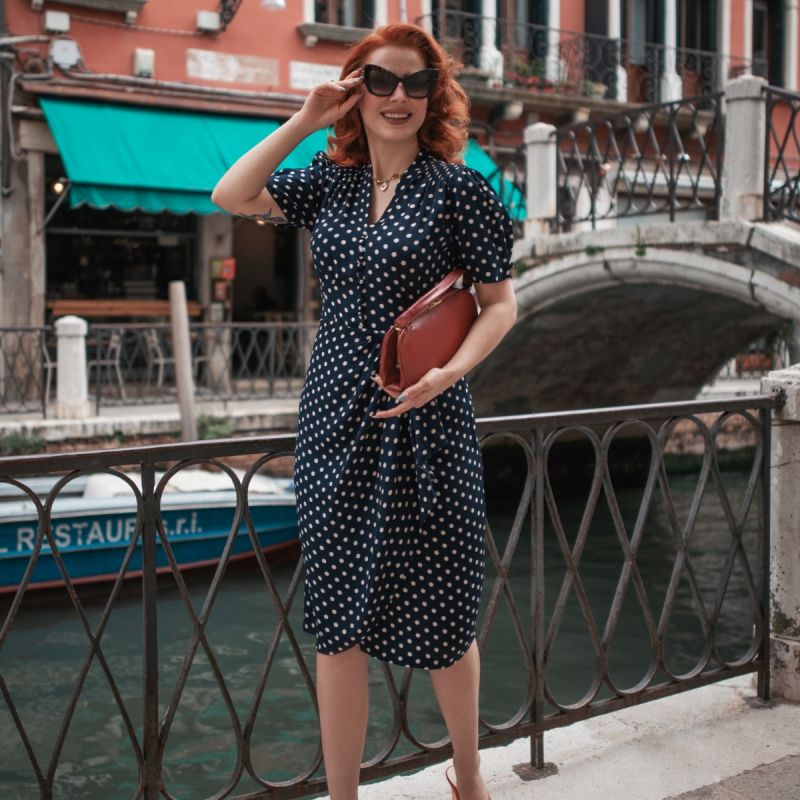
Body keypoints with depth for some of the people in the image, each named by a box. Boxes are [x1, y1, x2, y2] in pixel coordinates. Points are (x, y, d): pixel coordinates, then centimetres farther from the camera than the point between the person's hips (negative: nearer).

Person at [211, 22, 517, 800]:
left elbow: (499, 302, -3)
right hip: (336, 421, 4)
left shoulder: (457, 186, -4)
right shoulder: (330, 177, 8)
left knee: (440, 618, 9)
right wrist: (302, 121, 0)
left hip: (424, 425, -3)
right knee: (337, 621, 8)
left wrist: (449, 371, -20)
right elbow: (231, 196, 3)